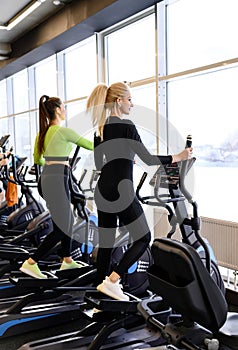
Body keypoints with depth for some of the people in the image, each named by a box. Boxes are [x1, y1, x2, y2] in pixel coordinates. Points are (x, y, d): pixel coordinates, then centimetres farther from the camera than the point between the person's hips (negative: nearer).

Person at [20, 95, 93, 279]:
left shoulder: (42, 132, 12)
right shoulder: (63, 131, -12)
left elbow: (37, 160, 21)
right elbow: (90, 145, -5)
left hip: (45, 178, 9)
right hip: (57, 180, -9)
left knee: (67, 220, 20)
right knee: (62, 227, -2)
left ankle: (67, 260, 30)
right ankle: (30, 263, -2)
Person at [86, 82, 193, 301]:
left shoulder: (100, 128, 10)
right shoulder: (126, 126, -13)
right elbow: (148, 159, -15)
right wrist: (178, 157, -6)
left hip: (103, 190, 8)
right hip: (121, 191, -8)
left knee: (106, 240, 13)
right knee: (143, 237, 4)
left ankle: (103, 283, 20)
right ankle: (112, 280, -5)